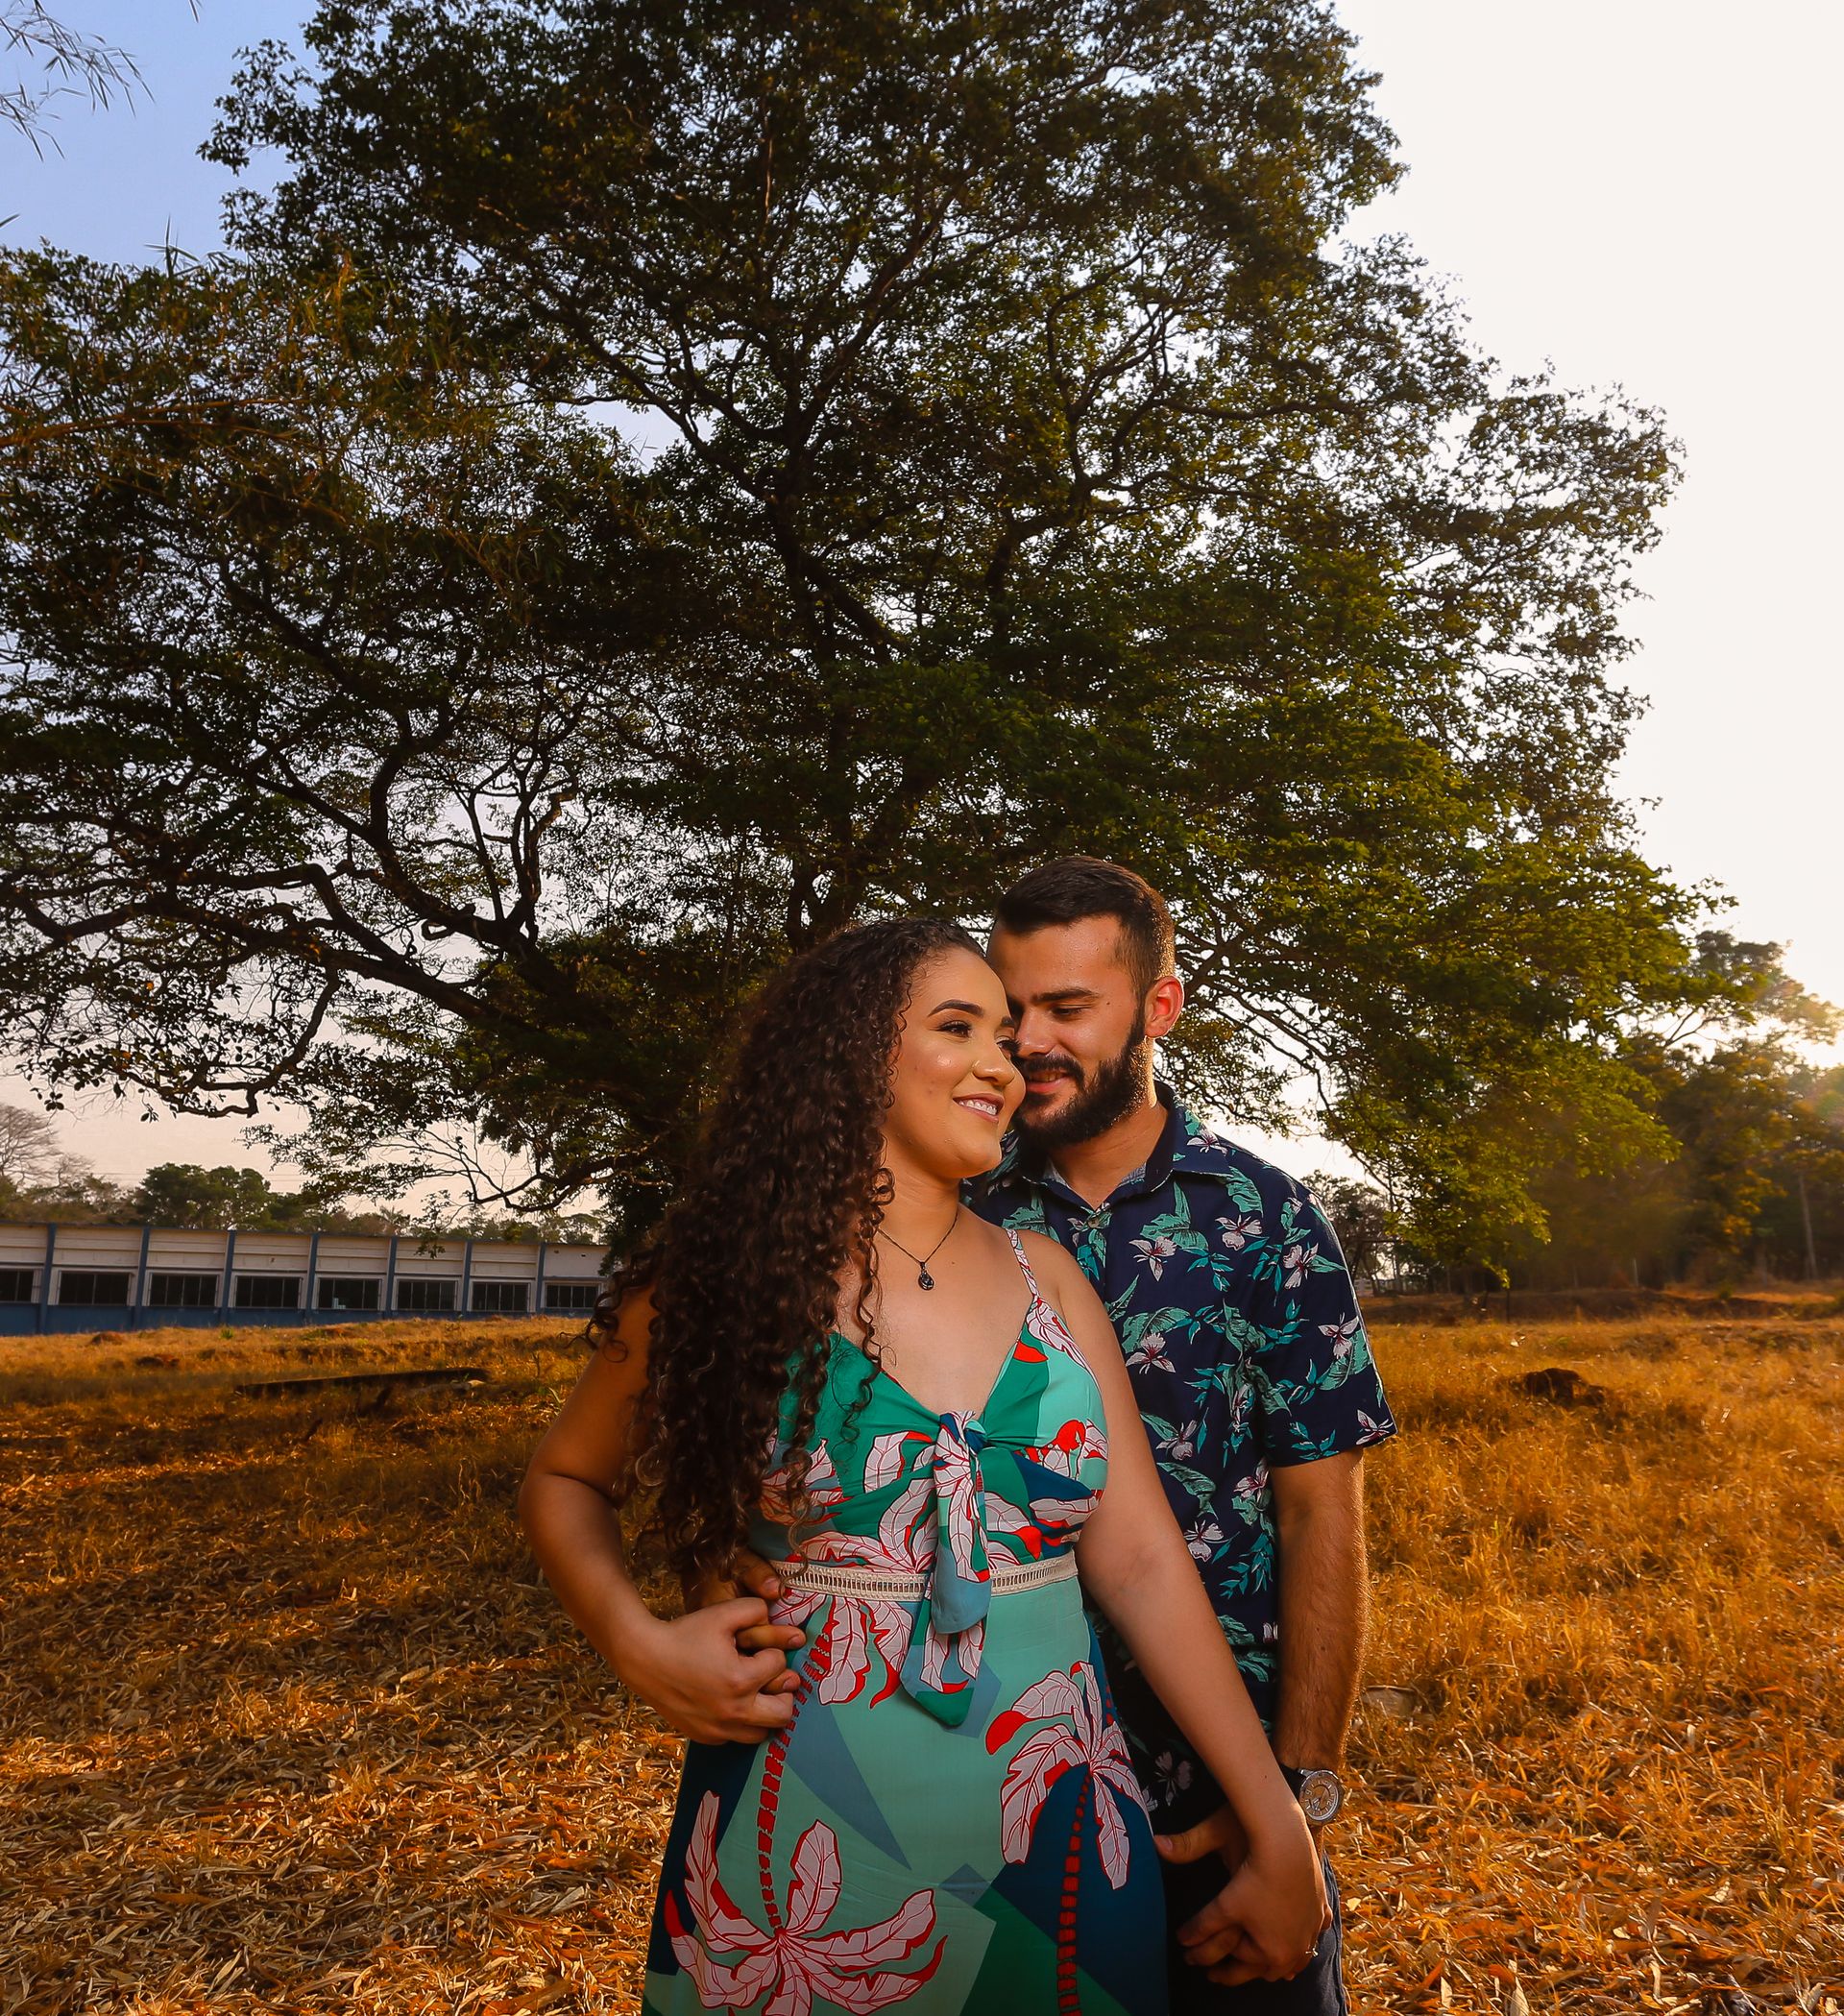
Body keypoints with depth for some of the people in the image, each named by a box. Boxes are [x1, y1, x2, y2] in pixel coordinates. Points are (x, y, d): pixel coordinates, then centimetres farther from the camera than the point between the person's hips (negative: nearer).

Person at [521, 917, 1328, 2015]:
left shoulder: (1045, 1277, 1)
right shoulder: (728, 1276, -7)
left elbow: (1142, 1560, -1)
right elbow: (565, 1481, 7)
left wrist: (1281, 1833, -5)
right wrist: (640, 1645, -10)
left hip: (1064, 1851, 3)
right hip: (806, 1867, -2)